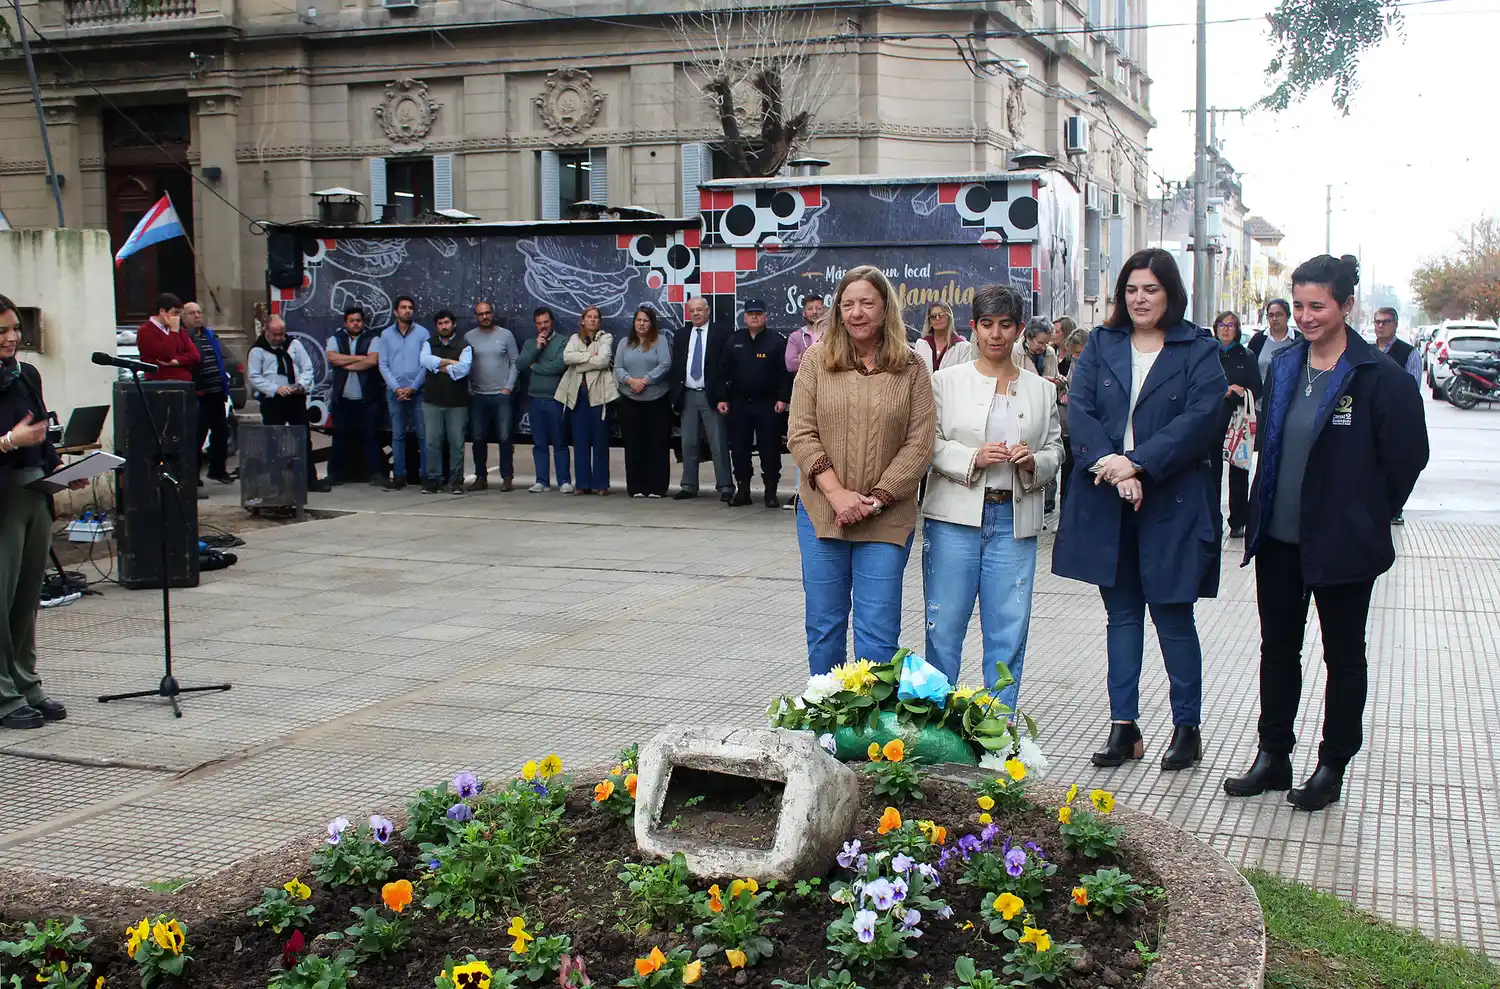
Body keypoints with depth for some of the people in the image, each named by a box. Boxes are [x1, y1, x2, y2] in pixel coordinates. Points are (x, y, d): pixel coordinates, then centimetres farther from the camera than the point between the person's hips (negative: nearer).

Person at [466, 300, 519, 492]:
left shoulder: (505, 335, 4)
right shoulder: (469, 337, 7)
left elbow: (515, 363, 3)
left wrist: (508, 387, -4)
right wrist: (468, 389, -2)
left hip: (502, 395, -2)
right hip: (477, 396, 2)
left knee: (505, 438, -5)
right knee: (478, 438, 5)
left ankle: (507, 478, 0)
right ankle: (481, 477, 13)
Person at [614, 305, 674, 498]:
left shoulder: (661, 341, 1)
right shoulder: (625, 343, 12)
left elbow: (665, 365, -10)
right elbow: (618, 368, 5)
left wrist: (644, 380, -16)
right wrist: (630, 380, -14)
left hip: (657, 402, -3)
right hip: (630, 402, 3)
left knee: (658, 445, -1)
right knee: (633, 445, 3)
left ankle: (657, 487, 3)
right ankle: (636, 487, 9)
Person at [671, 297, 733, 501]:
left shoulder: (720, 334, -1)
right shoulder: (681, 336, 14)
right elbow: (675, 366, 15)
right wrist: (676, 393, 6)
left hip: (711, 395, -5)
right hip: (688, 395, 5)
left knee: (719, 444, -5)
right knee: (688, 444, 8)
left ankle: (725, 487, -1)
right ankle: (689, 486, 15)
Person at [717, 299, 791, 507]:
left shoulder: (777, 341, -1)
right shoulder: (734, 341, 9)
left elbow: (786, 372, -5)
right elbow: (723, 372, 10)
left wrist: (783, 398, -12)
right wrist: (721, 398, 3)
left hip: (767, 405, -3)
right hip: (739, 404, 3)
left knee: (770, 450, -1)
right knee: (739, 449, 6)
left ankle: (771, 492, 5)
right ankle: (742, 490, 14)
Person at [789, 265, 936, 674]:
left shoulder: (911, 370, 1)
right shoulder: (816, 360, 4)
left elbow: (920, 445, -4)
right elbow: (801, 434, -1)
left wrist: (876, 499, -13)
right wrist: (837, 493, -12)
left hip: (887, 519, -1)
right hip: (822, 512, 1)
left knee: (878, 632, -1)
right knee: (824, 625, 11)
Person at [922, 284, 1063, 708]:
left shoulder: (1041, 390, 12)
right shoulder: (946, 381, 5)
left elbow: (1055, 451, 13)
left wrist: (1034, 462, -8)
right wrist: (973, 458, -14)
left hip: (1015, 522, 2)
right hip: (954, 518, -2)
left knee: (1008, 631, 3)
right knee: (944, 625, 1)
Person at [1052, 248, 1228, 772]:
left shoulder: (1198, 351, 0)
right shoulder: (1100, 345, 9)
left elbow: (1201, 417, -12)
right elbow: (1078, 409, -2)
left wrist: (1138, 465, -20)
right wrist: (1109, 464, -18)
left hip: (1171, 502, -3)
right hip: (1106, 501, 3)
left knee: (1173, 615, 3)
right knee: (1122, 614, 10)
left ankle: (1187, 727, 16)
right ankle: (1123, 726, 17)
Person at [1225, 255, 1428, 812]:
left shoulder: (1380, 378, -13)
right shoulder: (1283, 367, 5)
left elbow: (1406, 459, -8)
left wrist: (1367, 516, -2)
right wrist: (1260, 514, 10)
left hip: (1341, 542, -6)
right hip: (1278, 537, 6)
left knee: (1344, 655, 9)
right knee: (1277, 647, 13)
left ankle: (1333, 768, 20)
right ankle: (1272, 757, 25)